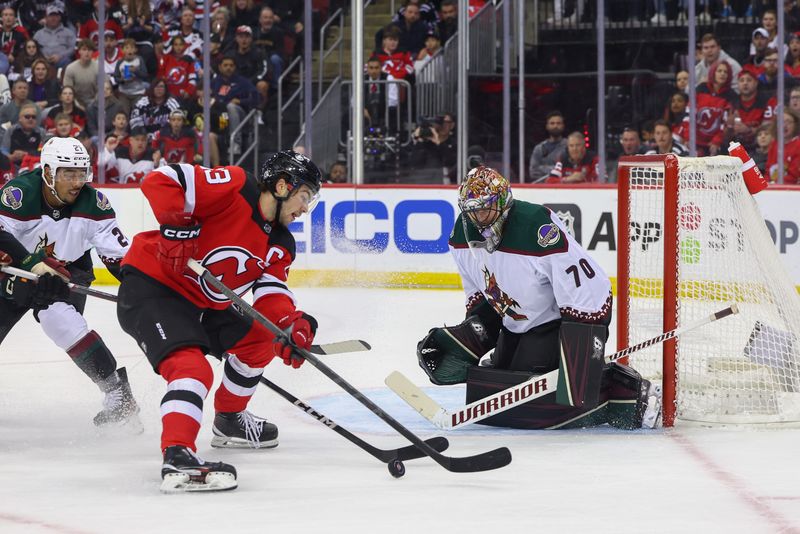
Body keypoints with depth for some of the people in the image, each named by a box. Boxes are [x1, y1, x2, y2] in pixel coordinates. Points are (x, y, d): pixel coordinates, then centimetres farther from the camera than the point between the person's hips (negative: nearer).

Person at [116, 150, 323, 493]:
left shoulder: (281, 246, 10)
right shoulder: (234, 188, -16)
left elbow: (271, 294, -2)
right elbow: (160, 182, -22)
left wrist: (292, 323, -22)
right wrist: (177, 224, -31)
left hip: (202, 305, 10)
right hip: (151, 288, -10)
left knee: (259, 340, 22)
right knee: (192, 367, -29)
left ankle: (229, 420, 39)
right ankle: (177, 458, -42)